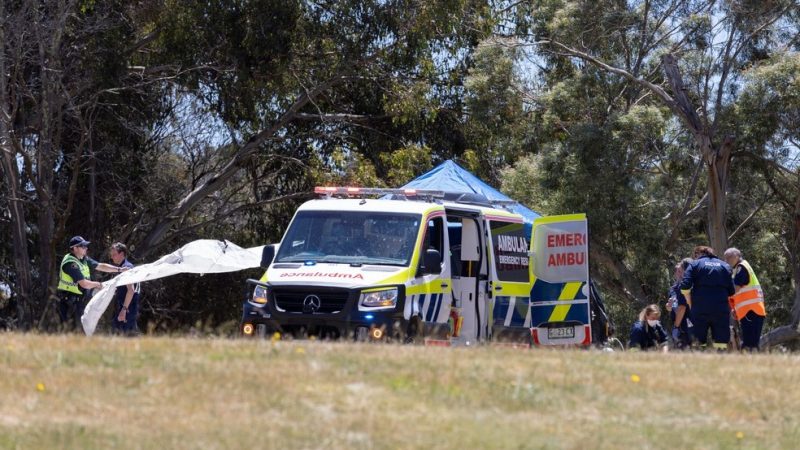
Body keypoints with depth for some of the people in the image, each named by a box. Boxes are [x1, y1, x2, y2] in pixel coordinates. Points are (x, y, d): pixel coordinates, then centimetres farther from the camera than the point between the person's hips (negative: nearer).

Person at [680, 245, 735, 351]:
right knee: (721, 345, 2)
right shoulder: (725, 266, 16)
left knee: (699, 342, 1)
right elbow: (731, 291, 8)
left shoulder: (695, 264, 7)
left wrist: (690, 303, 6)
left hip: (700, 310, -2)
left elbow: (685, 287, -6)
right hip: (722, 309, 2)